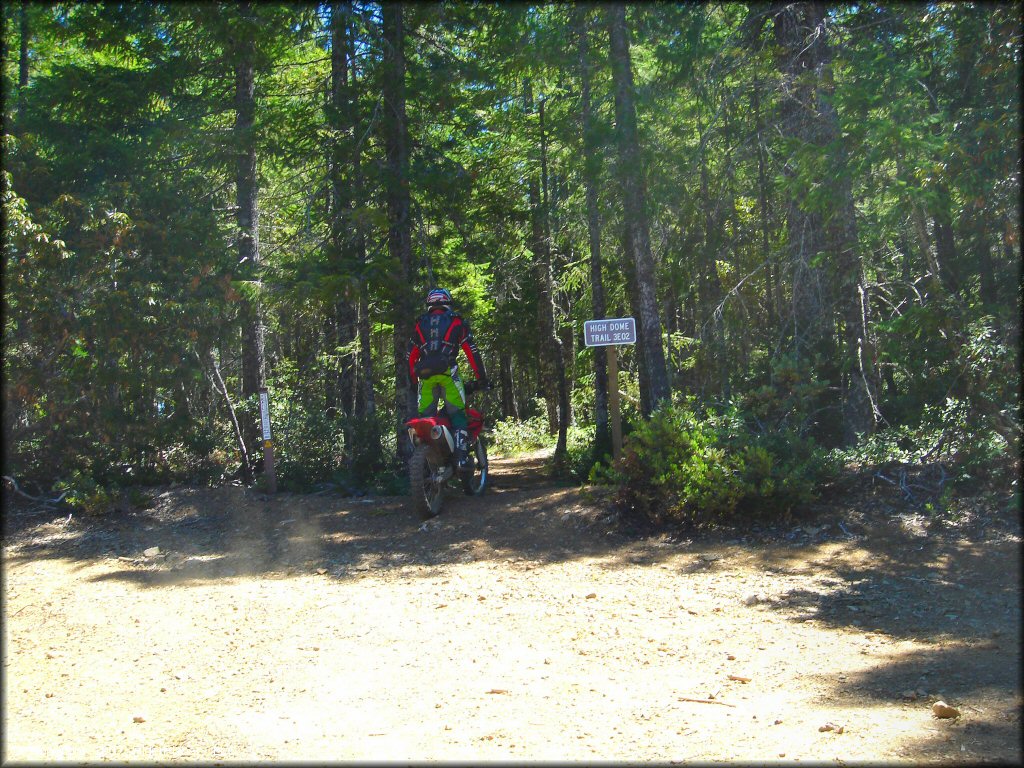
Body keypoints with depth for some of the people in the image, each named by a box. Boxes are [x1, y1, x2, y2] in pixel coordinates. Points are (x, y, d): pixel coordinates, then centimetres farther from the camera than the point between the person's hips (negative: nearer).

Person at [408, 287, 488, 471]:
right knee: (457, 414, -3)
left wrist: (413, 381, 27)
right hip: (447, 372, -3)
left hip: (425, 374, 3)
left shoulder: (420, 324, 22)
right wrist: (481, 377, 10)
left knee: (424, 416, 10)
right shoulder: (456, 321, 13)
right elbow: (471, 351, 7)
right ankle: (462, 456, -16)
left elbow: (411, 356, 20)